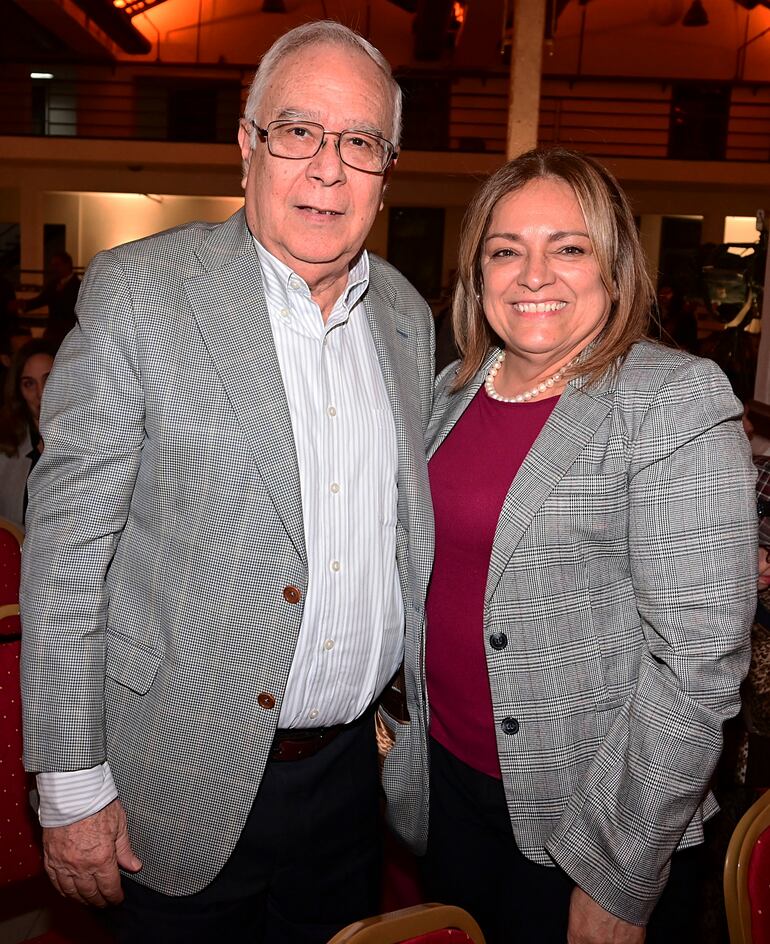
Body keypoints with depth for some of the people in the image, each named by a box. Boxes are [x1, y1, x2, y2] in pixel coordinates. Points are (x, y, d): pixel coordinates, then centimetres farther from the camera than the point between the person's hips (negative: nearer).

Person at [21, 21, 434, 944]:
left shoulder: (408, 315, 3)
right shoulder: (137, 290, -13)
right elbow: (67, 547, -13)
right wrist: (73, 785, -11)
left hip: (354, 765, 5)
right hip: (189, 778, -4)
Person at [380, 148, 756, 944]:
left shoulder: (676, 401, -16)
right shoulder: (453, 392, 3)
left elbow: (700, 656, -20)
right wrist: (389, 716, 10)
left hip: (584, 826, -5)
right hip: (448, 783, 6)